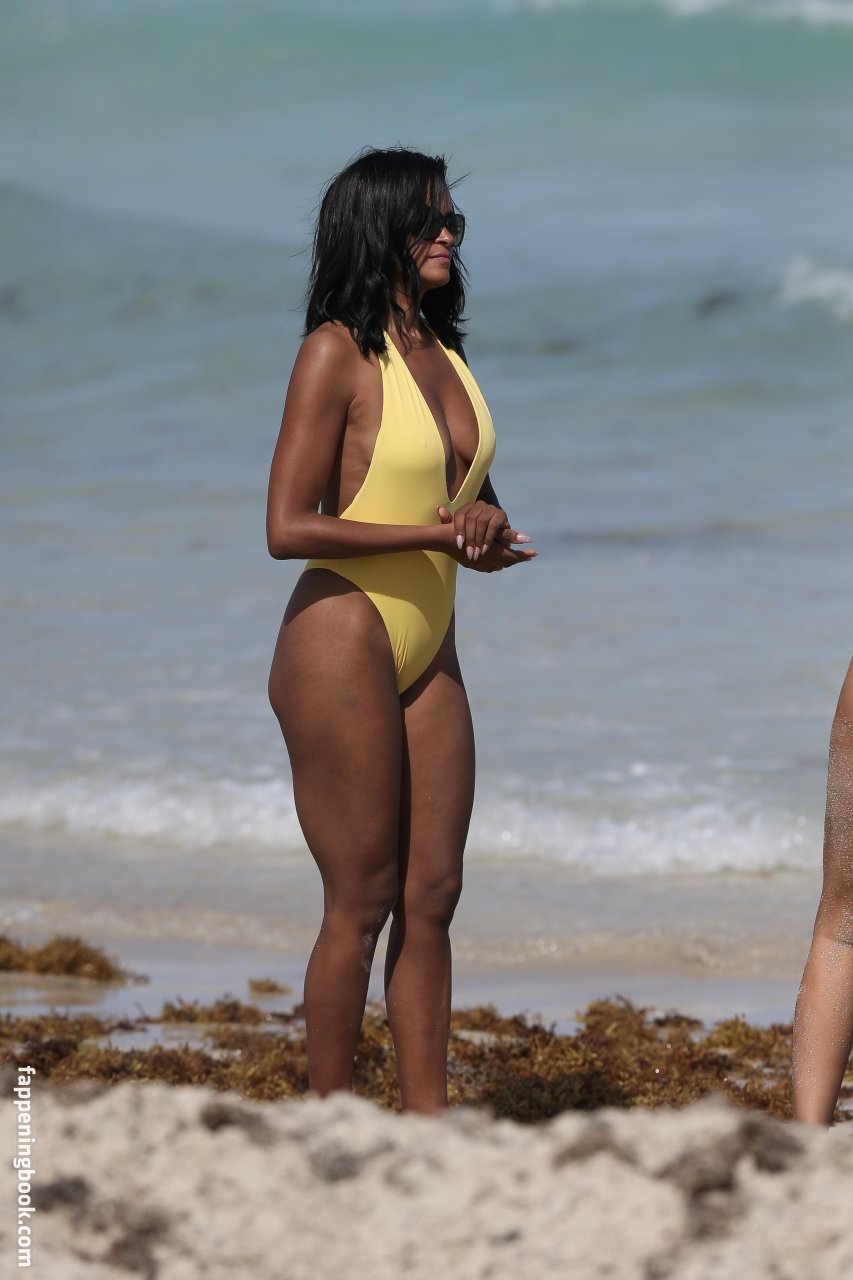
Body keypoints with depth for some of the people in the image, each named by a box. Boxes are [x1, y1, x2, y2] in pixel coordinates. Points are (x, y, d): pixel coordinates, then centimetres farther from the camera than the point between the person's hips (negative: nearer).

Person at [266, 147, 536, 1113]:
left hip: (428, 653, 8)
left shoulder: (445, 357, 13)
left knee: (431, 898, 6)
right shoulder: (338, 354, -10)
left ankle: (427, 1122, 10)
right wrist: (438, 535, -15)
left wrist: (487, 525, -1)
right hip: (341, 643, -8)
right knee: (361, 904, -4)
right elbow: (288, 528, -16)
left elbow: (475, 498, 24)